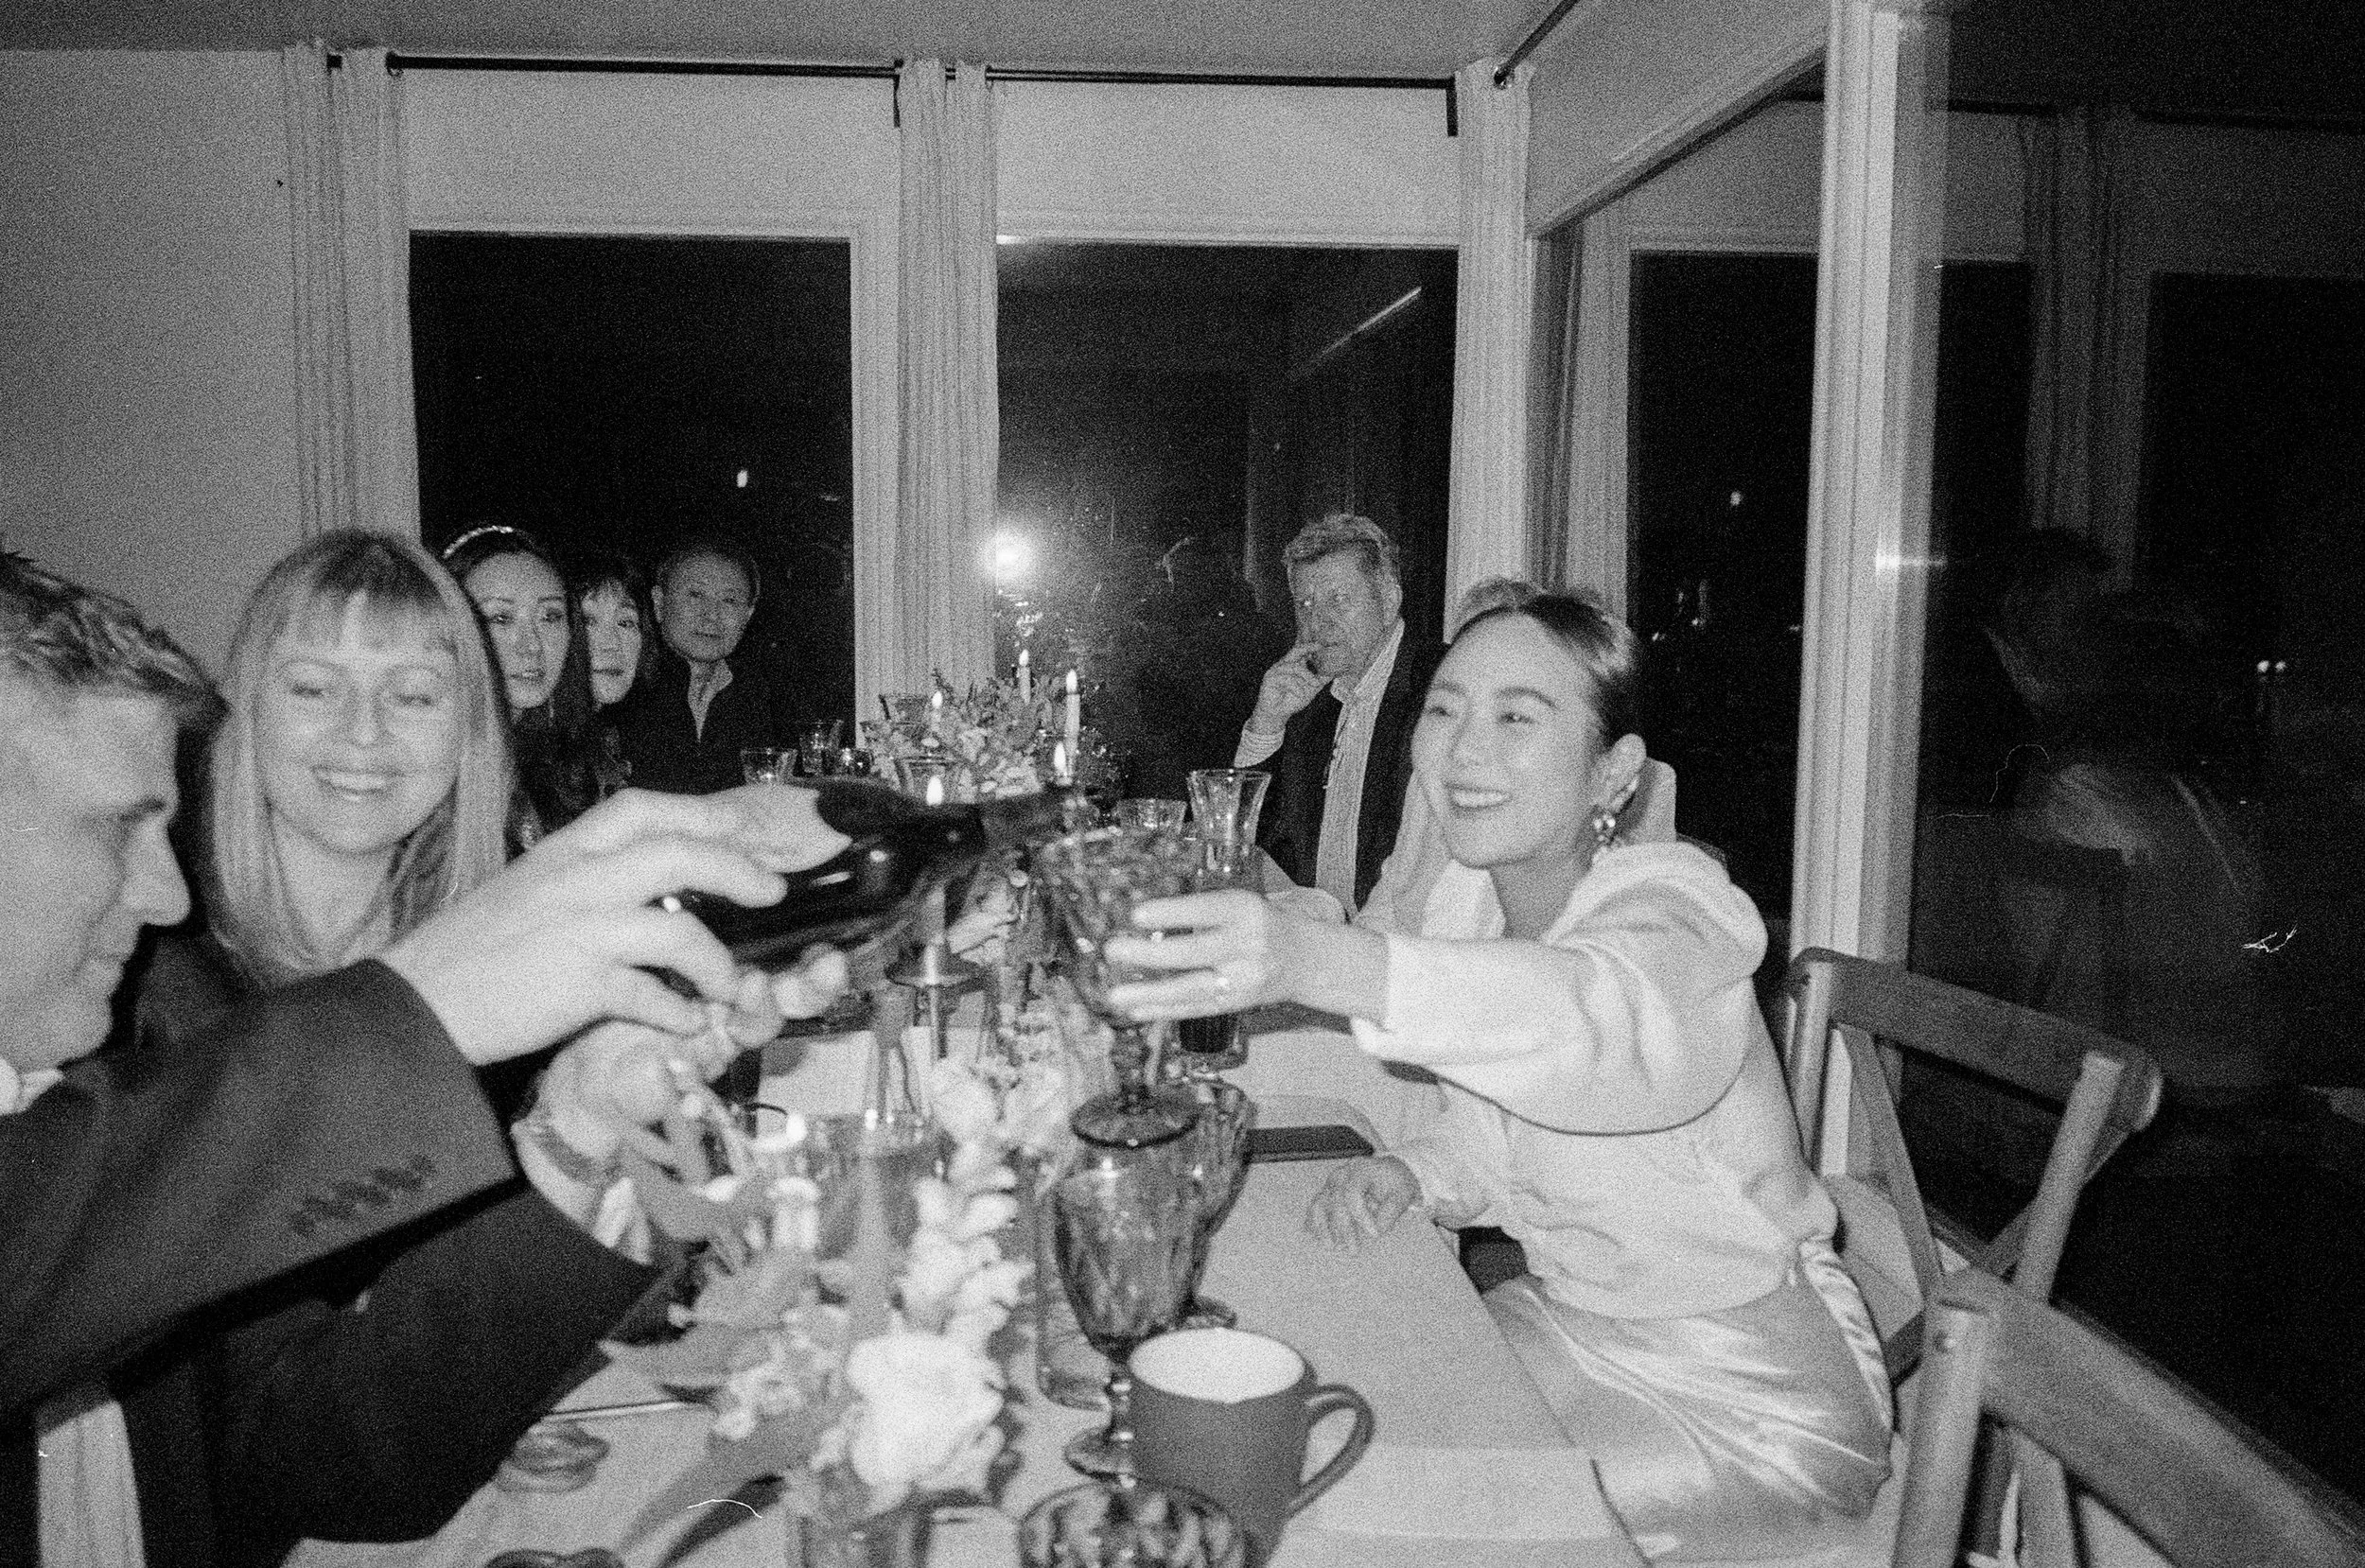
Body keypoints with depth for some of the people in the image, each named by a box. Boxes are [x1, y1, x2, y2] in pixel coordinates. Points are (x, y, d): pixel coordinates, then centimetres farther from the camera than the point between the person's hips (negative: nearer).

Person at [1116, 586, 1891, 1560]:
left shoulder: (1673, 903, -25)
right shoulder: (1464, 898, -4)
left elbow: (1610, 1016, -50)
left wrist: (1319, 961, -66)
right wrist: (1407, 1173, -18)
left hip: (1745, 1403, -6)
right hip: (1569, 1323, 6)